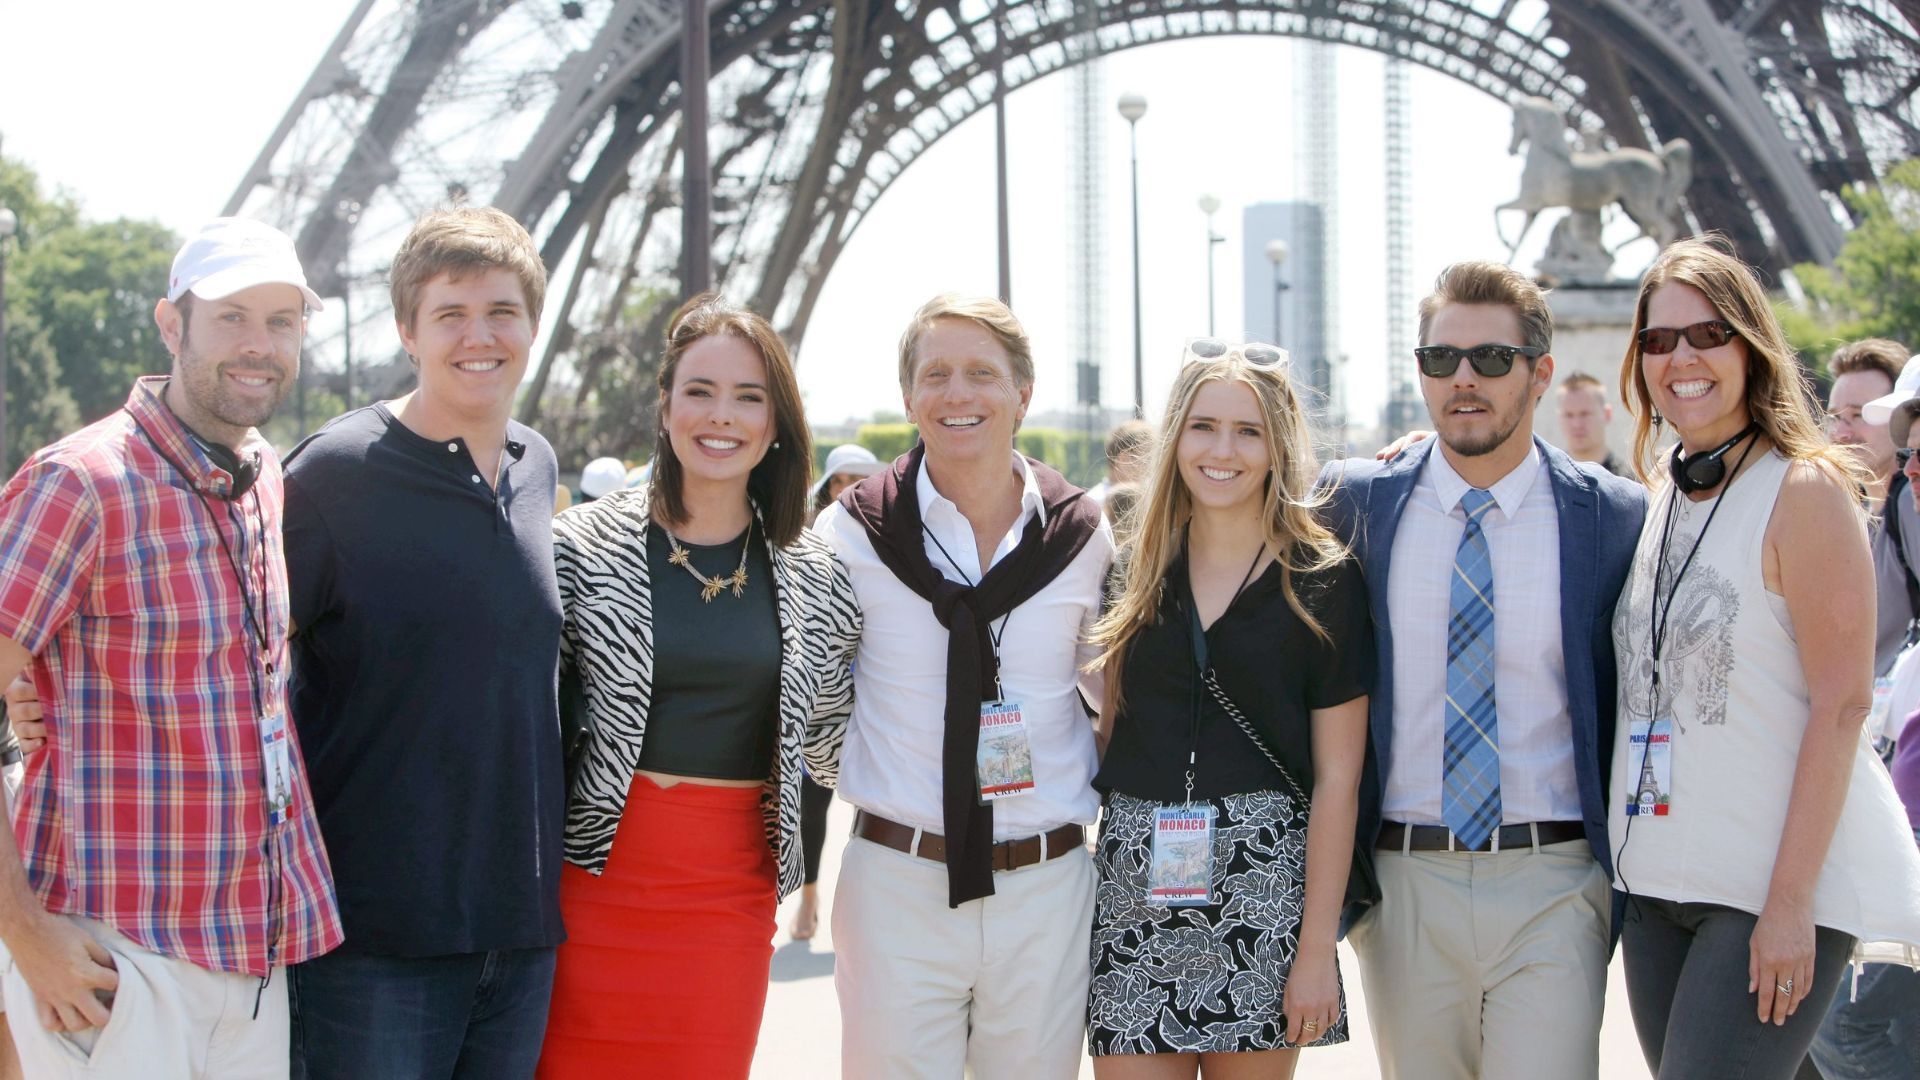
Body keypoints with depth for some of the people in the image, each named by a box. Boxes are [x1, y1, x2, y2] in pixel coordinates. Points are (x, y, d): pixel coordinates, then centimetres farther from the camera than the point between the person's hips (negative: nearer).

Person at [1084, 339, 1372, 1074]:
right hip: (1136, 885, 3)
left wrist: (1318, 946, -6)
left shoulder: (1322, 583, -1)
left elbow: (1336, 777, -3)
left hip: (1262, 884, -2)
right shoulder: (1141, 572, 8)